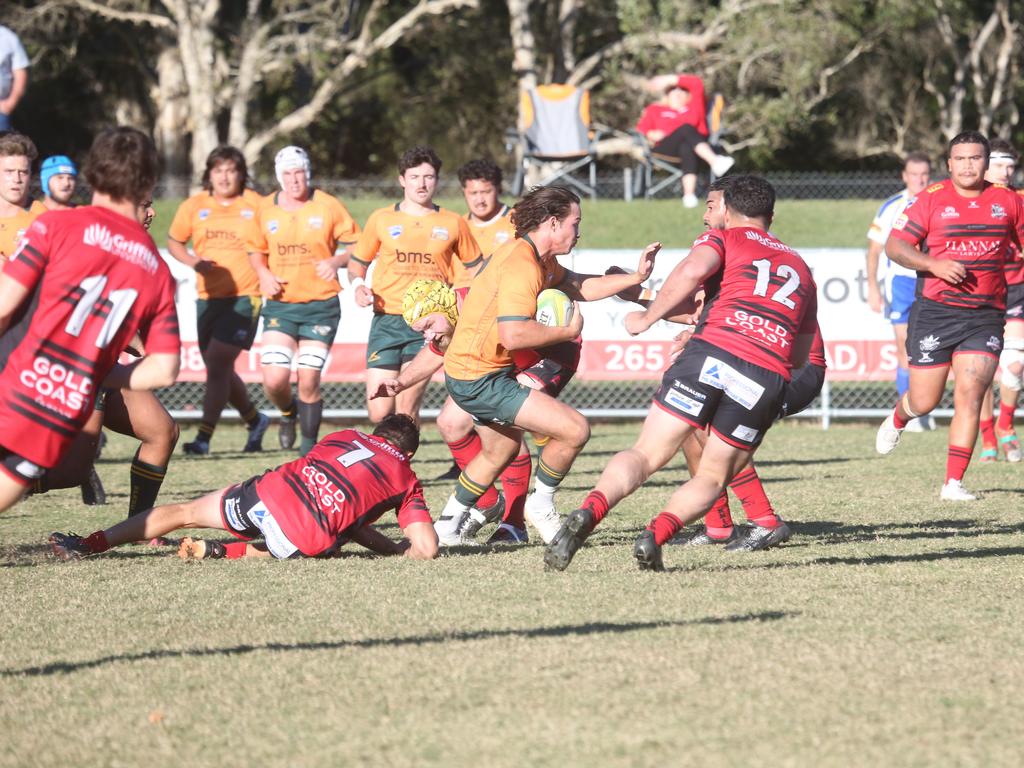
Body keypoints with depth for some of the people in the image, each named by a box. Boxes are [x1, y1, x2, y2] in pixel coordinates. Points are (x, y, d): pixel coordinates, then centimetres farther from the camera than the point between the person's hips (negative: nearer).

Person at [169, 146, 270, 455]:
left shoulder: (255, 205, -3)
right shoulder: (194, 206, 5)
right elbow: (174, 241, 16)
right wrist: (193, 261, -3)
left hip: (244, 297, -5)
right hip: (208, 298, 5)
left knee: (217, 362, -16)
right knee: (219, 369, 13)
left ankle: (204, 437, -16)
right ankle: (254, 420, 36)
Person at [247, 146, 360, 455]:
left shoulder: (328, 206, -3)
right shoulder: (266, 209, 4)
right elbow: (255, 249, 18)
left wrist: (336, 261, -17)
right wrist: (263, 274, -2)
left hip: (321, 305, -2)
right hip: (280, 305, 2)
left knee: (309, 380, -4)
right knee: (274, 379, -9)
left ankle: (309, 445, 13)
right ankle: (288, 413, 26)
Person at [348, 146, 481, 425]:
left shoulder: (453, 224, 7)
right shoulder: (381, 219, 8)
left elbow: (475, 267, 17)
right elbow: (357, 263, 18)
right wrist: (358, 285, -3)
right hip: (386, 321, 1)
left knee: (406, 410, -10)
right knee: (379, 412, -5)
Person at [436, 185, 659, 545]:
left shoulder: (539, 261, 9)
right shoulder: (522, 266, -24)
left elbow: (577, 287, 21)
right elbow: (513, 335, -32)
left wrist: (635, 277, 11)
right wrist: (567, 331, -19)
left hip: (471, 372, 11)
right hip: (481, 378, -11)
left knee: (501, 450, 32)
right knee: (574, 429, -14)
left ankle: (447, 525, 42)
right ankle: (541, 504, 6)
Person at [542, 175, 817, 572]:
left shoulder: (722, 238, 17)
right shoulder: (801, 268, 31)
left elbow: (693, 270, -8)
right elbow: (800, 355, 33)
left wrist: (649, 316, 3)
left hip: (710, 354, -2)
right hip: (769, 380, 2)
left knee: (644, 455, 3)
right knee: (711, 479, 15)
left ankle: (588, 513, -24)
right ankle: (657, 533, -13)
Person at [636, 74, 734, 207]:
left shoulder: (692, 107, 29)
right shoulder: (655, 109, 29)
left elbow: (697, 84, 23)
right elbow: (642, 127, 18)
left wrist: (675, 80, 22)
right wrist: (651, 134, -4)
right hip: (664, 146, -1)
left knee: (687, 148, -39)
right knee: (687, 128, -33)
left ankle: (689, 194, -57)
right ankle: (715, 161, -54)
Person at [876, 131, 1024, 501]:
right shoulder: (931, 199, -2)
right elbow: (894, 245, -3)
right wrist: (934, 264, -17)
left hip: (986, 314, 1)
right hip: (935, 312, -1)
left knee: (970, 396, -11)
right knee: (924, 401, 4)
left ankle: (953, 483, -6)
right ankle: (897, 419, 42)